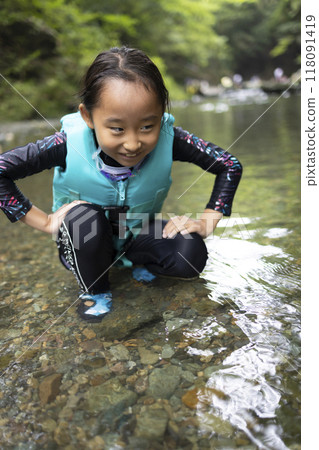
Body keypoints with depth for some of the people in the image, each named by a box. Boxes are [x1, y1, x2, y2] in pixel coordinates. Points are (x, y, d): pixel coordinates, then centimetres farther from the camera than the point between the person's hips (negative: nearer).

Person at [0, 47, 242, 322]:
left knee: (191, 255, -25)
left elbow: (230, 166, -14)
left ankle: (137, 261, 10)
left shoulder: (169, 139, -25)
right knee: (84, 216, -35)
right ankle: (94, 291, -5)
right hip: (86, 245, 0)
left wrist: (206, 222, -20)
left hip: (139, 235, 1)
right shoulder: (69, 144, -28)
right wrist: (44, 222, -21)